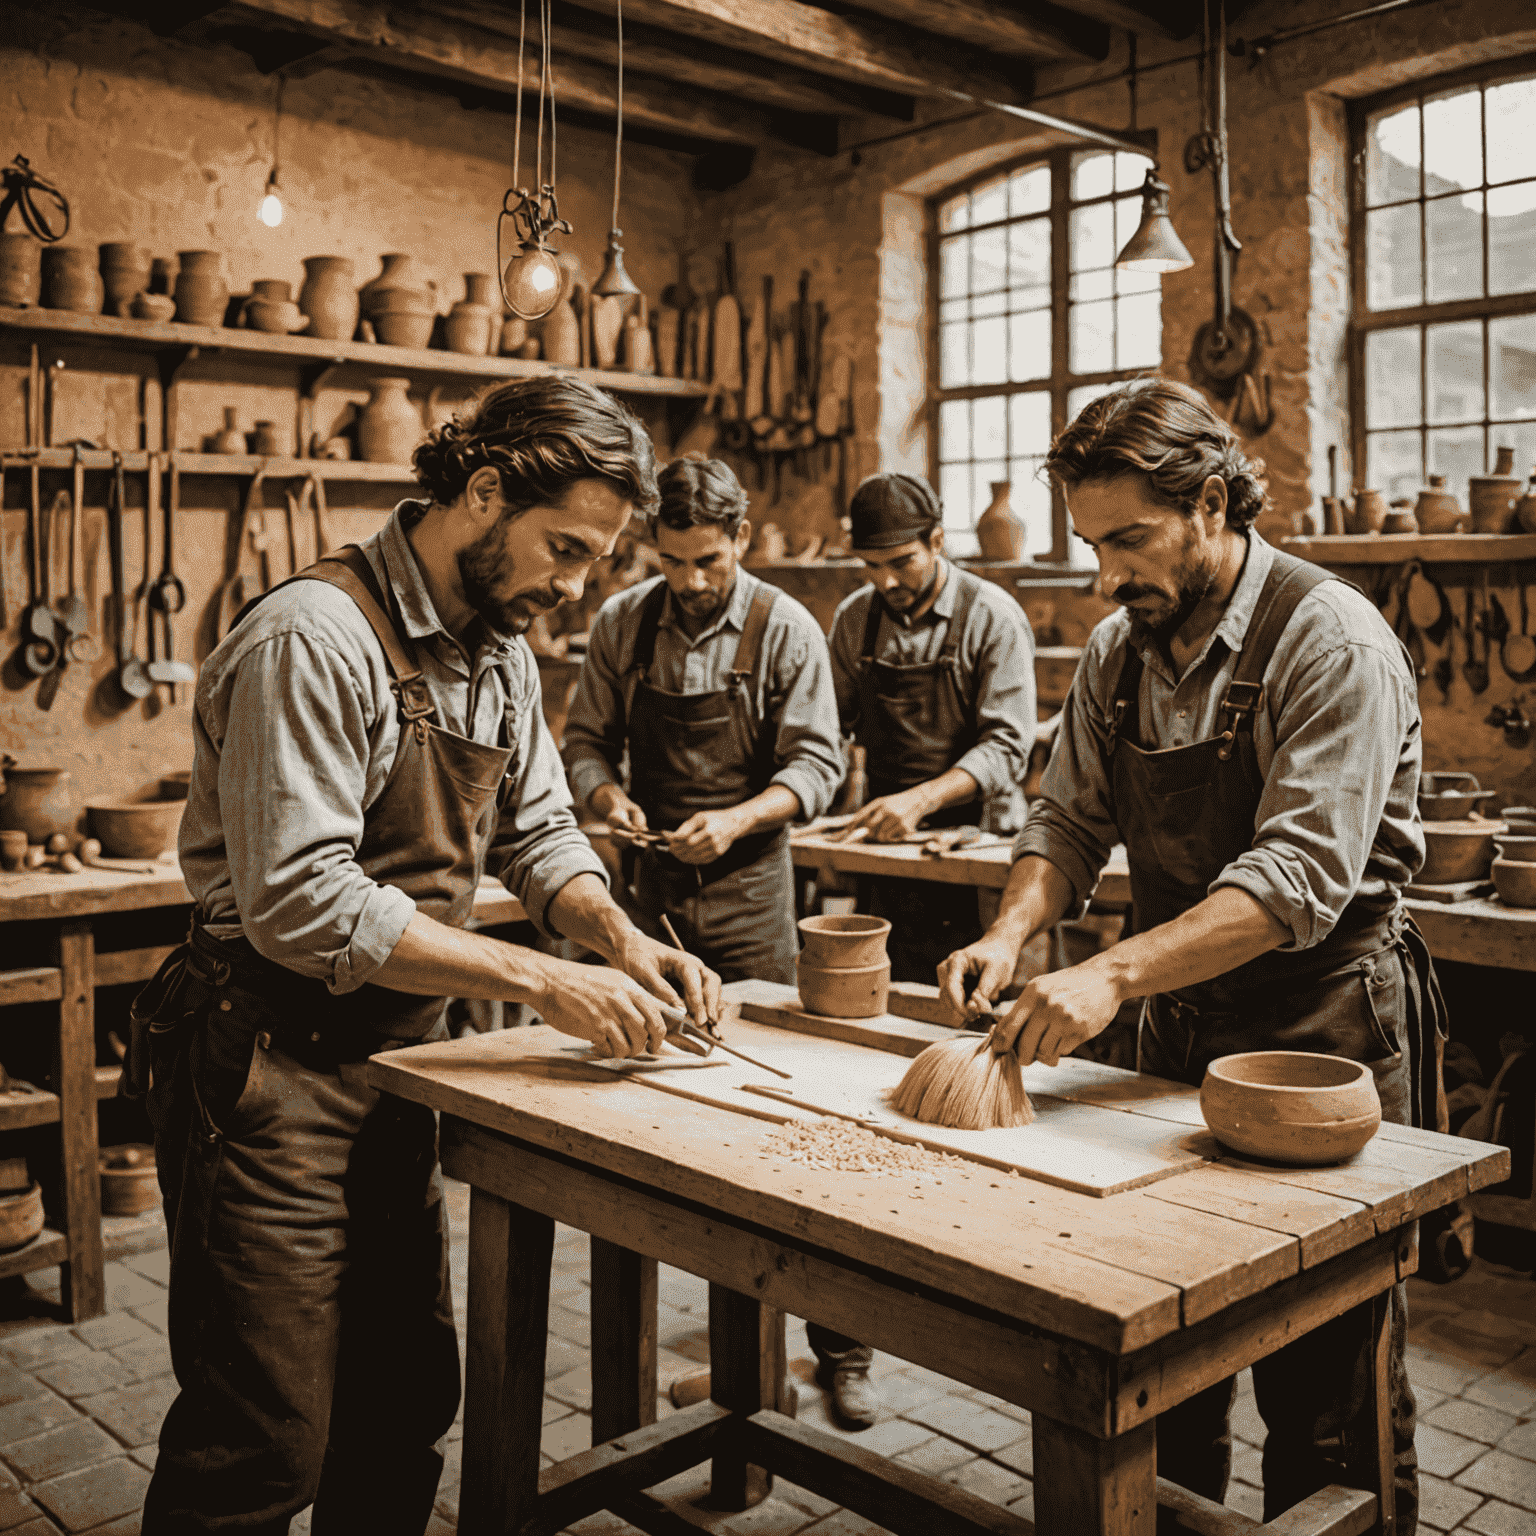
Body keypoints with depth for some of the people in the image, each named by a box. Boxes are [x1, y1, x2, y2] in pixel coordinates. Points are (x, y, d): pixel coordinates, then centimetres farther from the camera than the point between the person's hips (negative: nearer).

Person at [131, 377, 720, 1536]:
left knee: (407, 1399, 19)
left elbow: (537, 830, 13)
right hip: (270, 1064, -8)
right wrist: (533, 979, -26)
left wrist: (619, 935, -7)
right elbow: (301, 901, -27)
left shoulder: (500, 645, 7)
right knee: (265, 1443, 2)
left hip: (399, 1051, 8)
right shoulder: (313, 638, -21)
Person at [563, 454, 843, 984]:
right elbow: (585, 743, 8)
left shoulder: (787, 629, -7)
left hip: (748, 896, -2)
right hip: (651, 885, 2)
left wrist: (737, 821, -23)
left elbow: (815, 764, -8)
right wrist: (611, 798, -14)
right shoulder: (620, 621, 1)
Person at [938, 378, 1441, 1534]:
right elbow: (1070, 820, 8)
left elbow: (1300, 876, -26)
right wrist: (1014, 932, -12)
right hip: (1180, 1028, 6)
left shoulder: (1328, 640, -18)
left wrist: (1115, 974, -36)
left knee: (1326, 1394, 5)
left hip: (1324, 1032, -6)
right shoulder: (1120, 650, 5)